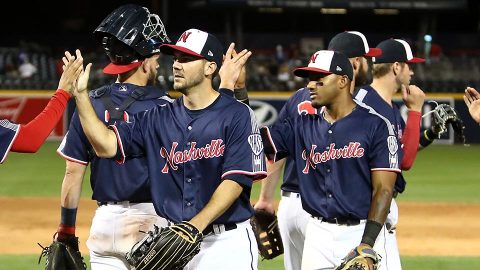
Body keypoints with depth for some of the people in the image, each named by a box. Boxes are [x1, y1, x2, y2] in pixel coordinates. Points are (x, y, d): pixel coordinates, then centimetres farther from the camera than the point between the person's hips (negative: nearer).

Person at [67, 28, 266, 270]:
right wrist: (80, 95, -6)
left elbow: (235, 180, -13)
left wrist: (196, 225, -22)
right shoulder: (159, 118, 10)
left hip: (226, 243, -4)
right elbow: (106, 145, 1)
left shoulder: (237, 116, -5)